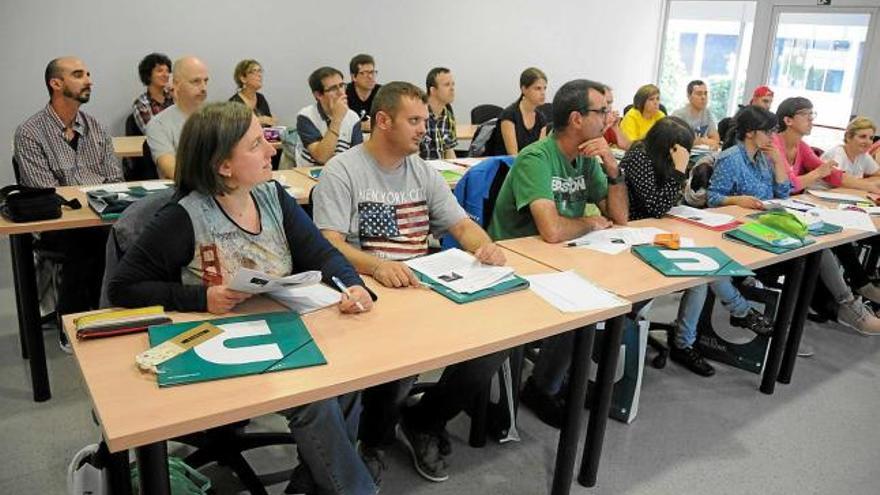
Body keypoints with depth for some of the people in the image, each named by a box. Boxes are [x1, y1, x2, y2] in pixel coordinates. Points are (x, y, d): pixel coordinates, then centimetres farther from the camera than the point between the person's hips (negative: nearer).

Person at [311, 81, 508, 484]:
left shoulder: (423, 172, 15)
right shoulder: (342, 171, -4)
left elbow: (462, 225, 13)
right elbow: (328, 246, -14)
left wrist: (486, 246, -11)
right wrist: (378, 266, -34)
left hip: (426, 288, 6)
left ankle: (423, 424, 10)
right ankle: (374, 440, 3)